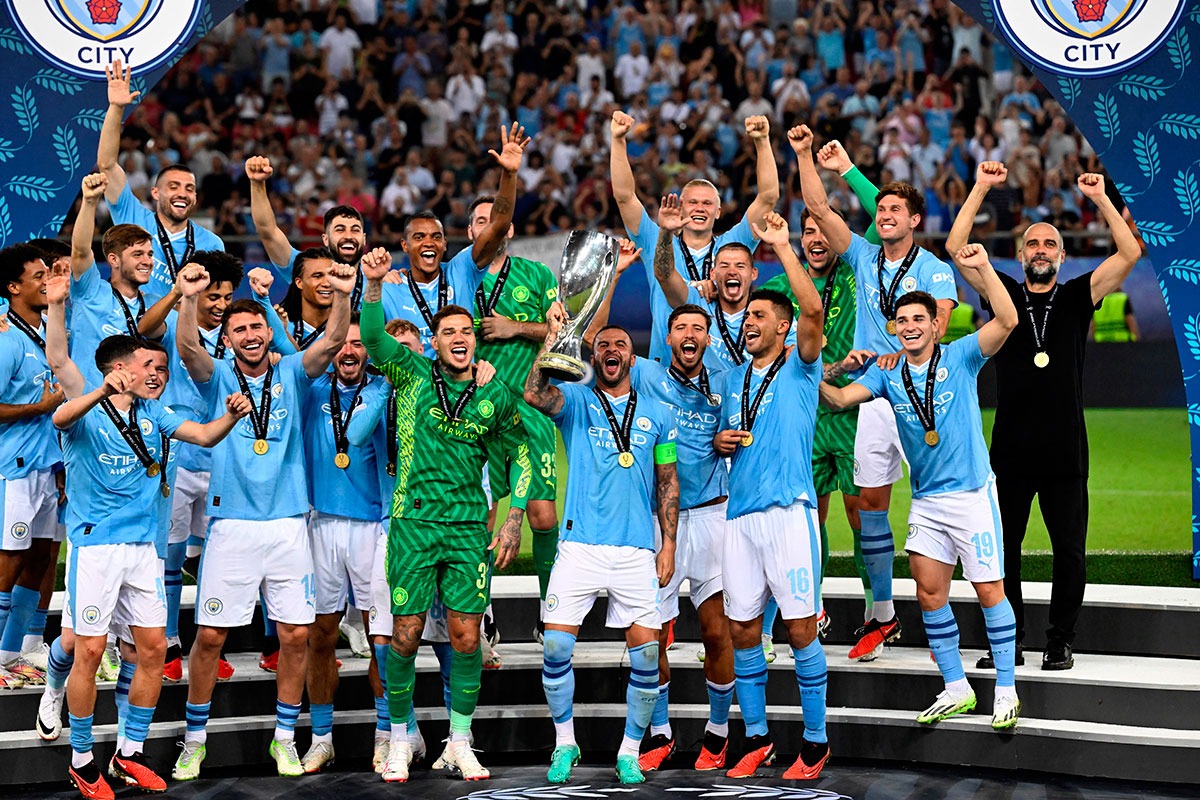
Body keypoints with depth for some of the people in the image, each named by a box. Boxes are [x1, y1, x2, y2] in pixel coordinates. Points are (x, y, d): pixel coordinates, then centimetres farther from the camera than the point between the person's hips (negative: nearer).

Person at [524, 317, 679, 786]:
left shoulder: (657, 414, 14)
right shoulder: (575, 401, 8)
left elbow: (668, 482, 15)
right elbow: (535, 395, -14)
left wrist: (669, 545, 7)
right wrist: (552, 335, -17)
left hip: (637, 550, 1)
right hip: (580, 545, -1)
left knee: (645, 651, -4)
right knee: (556, 645, -7)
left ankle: (629, 751, 12)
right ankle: (565, 743, 12)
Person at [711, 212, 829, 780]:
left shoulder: (800, 367, 2)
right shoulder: (735, 377, 18)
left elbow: (813, 309, -16)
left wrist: (782, 247, -17)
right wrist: (720, 442, 5)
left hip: (789, 510, -6)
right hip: (740, 514, 6)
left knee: (800, 627, -4)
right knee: (742, 629, 6)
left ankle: (815, 741, 4)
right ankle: (757, 739, 16)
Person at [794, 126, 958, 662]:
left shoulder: (934, 270, 0)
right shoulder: (864, 257, 12)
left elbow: (934, 327, -15)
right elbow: (818, 207, 8)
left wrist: (891, 355, -25)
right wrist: (804, 155, 1)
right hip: (874, 395, 4)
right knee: (871, 498, 4)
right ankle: (882, 613, 13)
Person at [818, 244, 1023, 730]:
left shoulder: (960, 357, -6)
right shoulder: (888, 373, 5)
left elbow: (1007, 320, -18)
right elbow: (839, 399, 1)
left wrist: (982, 269, -26)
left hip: (972, 492, -5)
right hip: (926, 501, 5)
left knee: (989, 590, -3)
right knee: (929, 590, 5)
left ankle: (1005, 691, 7)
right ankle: (956, 689, 17)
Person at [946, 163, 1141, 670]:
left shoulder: (1078, 297, 7)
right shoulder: (1004, 295, 8)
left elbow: (1130, 254, -2)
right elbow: (956, 249, -1)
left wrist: (1100, 198, -6)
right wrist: (981, 189, -4)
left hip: (1065, 450, -1)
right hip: (1010, 447, 1)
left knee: (1069, 551, 2)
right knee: (1002, 548, 3)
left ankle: (1060, 641, 13)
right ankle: (1008, 642, 12)